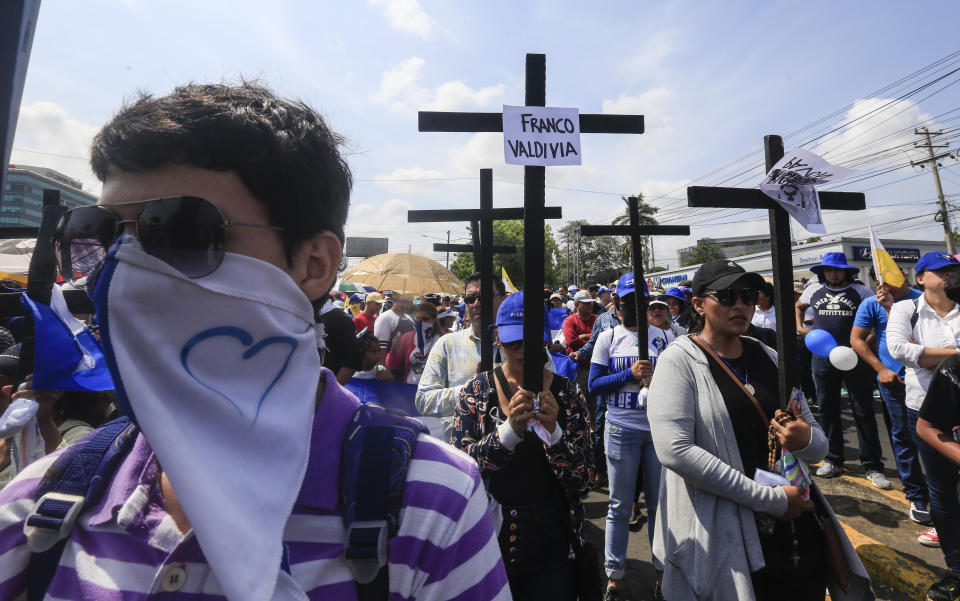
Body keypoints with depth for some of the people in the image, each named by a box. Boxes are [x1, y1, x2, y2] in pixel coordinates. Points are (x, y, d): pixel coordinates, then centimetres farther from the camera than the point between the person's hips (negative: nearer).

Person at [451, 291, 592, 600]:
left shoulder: (567, 393, -7)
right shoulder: (475, 391, -7)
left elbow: (583, 482, -9)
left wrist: (553, 431, -27)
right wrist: (509, 429, -30)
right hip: (489, 545, 1)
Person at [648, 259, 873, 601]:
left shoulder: (769, 358, 6)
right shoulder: (679, 361, -13)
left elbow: (819, 446, 9)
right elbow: (674, 450, -24)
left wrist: (805, 440, -15)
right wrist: (771, 498, -19)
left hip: (796, 528, 6)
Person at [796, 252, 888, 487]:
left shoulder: (861, 292, 2)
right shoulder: (814, 290, 9)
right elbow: (798, 306, 28)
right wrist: (800, 327, 15)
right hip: (823, 358, 2)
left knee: (864, 411, 2)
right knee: (827, 410, 10)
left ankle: (872, 467, 14)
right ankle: (833, 460, 23)